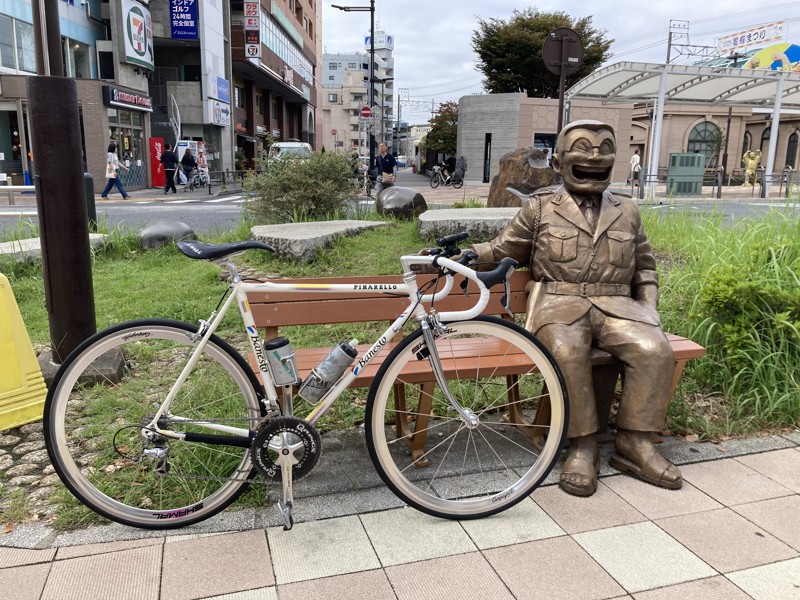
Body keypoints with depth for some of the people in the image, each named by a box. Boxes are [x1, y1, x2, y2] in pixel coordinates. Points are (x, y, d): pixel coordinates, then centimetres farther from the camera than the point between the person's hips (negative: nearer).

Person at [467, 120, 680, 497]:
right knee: (567, 352, -36)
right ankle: (582, 447, -19)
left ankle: (633, 444, -10)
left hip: (615, 303, 3)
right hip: (559, 300, -3)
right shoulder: (542, 207, 13)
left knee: (655, 350, -26)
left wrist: (648, 308, 12)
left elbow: (645, 268, 29)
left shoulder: (627, 211, 21)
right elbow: (500, 250, 17)